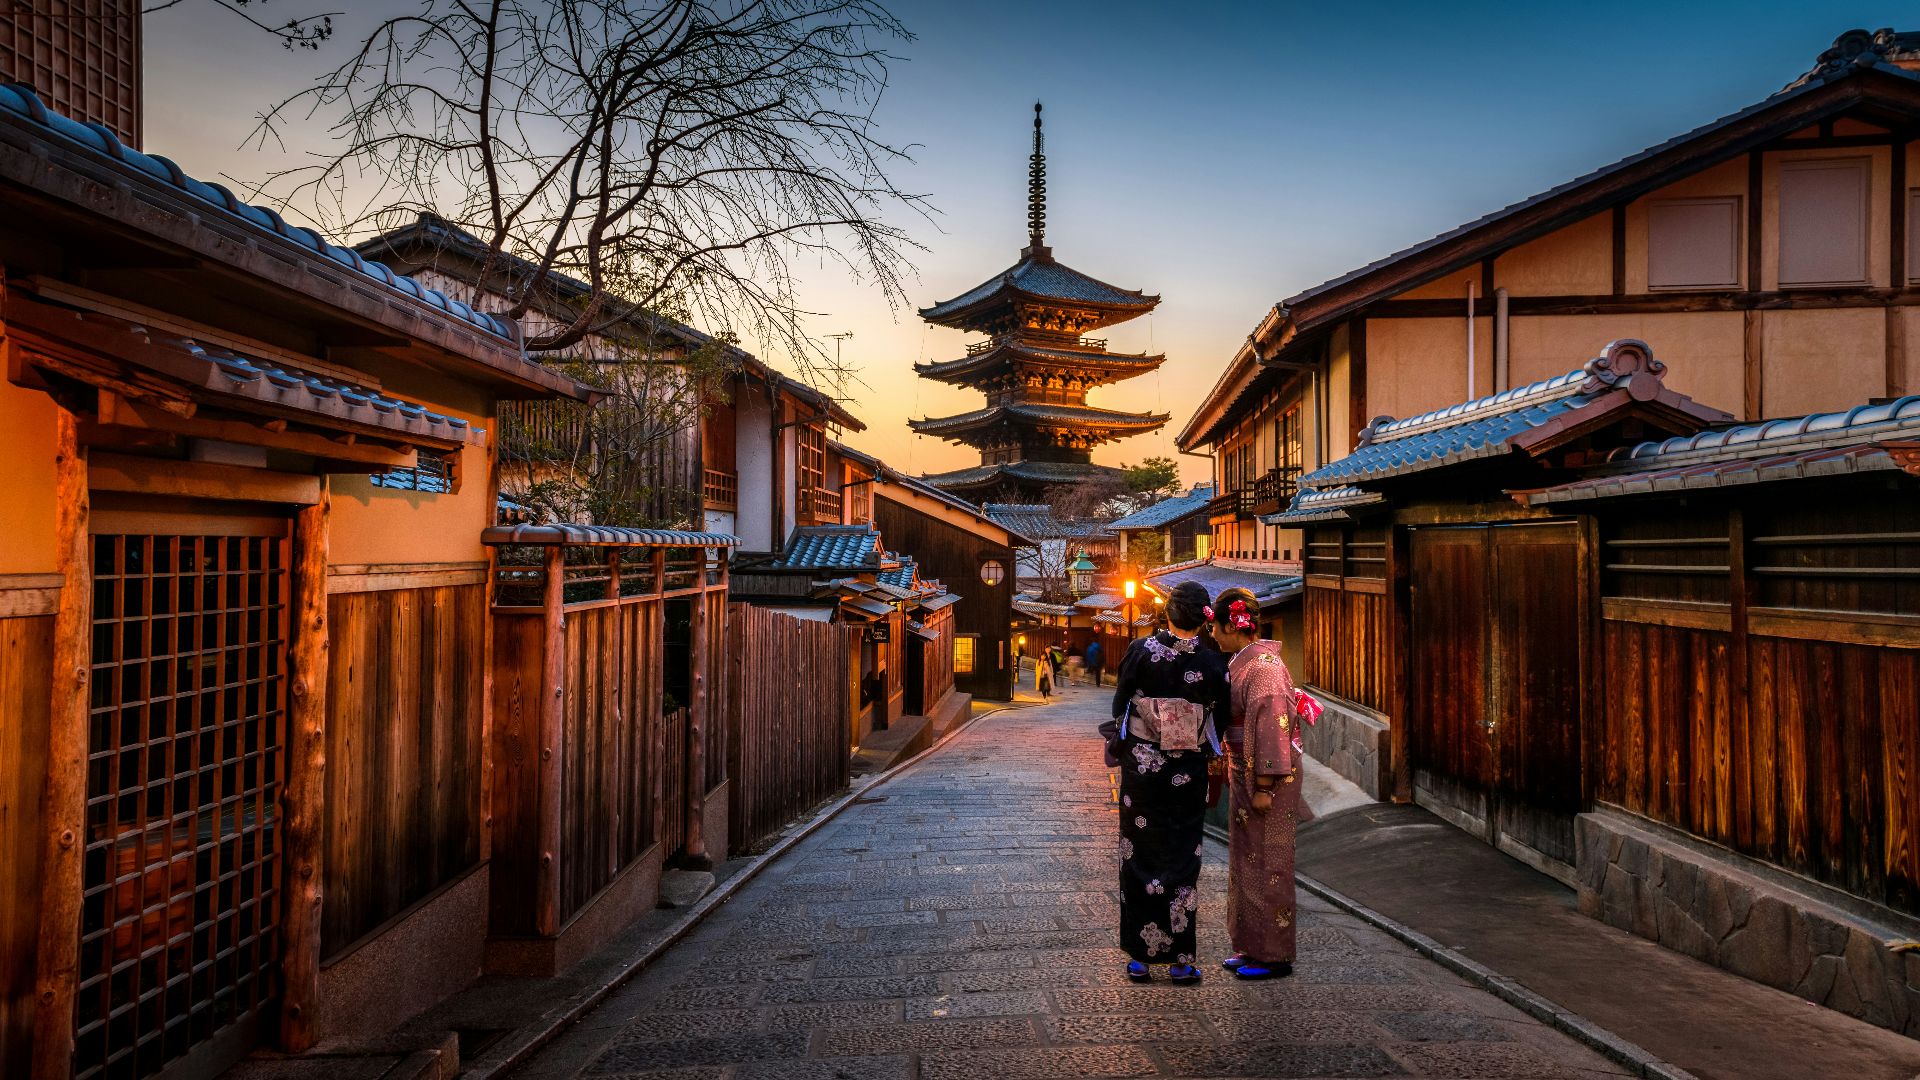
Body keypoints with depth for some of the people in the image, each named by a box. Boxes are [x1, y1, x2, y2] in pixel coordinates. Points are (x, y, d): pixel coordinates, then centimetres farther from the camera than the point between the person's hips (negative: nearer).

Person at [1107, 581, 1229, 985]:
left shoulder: (1140, 650, -10)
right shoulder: (1212, 663, -9)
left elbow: (1119, 705, -3)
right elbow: (1221, 720, 0)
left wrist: (1118, 744, 14)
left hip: (1141, 766, 0)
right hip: (1187, 772, 0)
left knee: (1139, 856, 10)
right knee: (1182, 860, 10)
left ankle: (1140, 957, 15)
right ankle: (1180, 959, 14)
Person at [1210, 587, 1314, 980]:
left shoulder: (1263, 665, -19)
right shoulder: (1243, 662, 11)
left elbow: (1272, 727, -23)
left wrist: (1265, 786, -22)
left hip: (1266, 780, -10)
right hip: (1246, 777, 10)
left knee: (1266, 864, 0)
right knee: (1247, 861, 15)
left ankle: (1275, 956, 11)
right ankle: (1254, 947, 26)